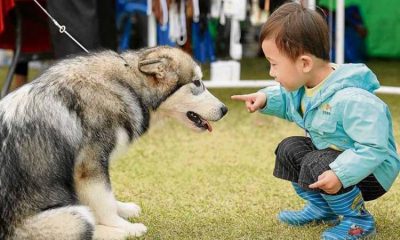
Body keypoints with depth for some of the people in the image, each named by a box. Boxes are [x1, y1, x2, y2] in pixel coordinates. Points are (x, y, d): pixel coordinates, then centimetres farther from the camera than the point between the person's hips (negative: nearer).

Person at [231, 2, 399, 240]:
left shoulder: (351, 100, -35)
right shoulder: (304, 86, -5)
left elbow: (374, 147, -35)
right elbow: (288, 101, 19)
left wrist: (341, 174, -43)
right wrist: (266, 98, -1)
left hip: (372, 170, -10)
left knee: (316, 166, -30)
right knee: (289, 148, 7)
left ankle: (359, 220, -8)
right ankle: (322, 207, 20)